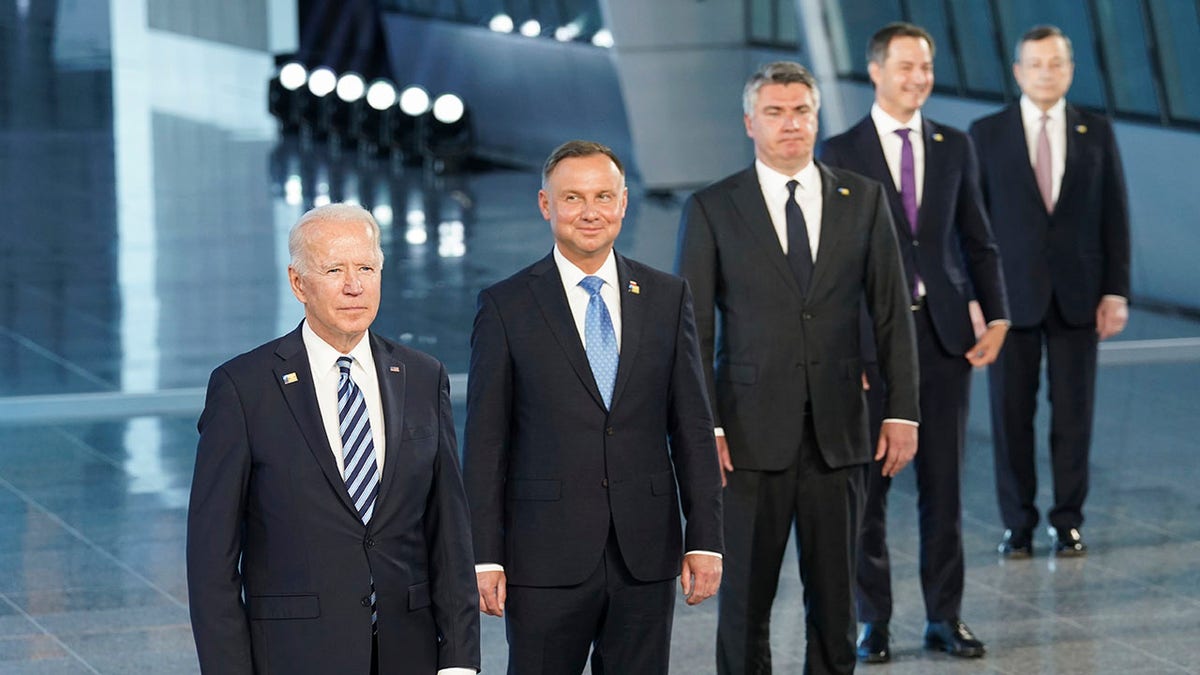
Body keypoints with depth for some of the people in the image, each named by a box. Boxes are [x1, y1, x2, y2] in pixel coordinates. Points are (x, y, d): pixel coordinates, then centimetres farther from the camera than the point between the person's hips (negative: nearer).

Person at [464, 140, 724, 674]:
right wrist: (485, 558, -6)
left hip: (646, 558, 2)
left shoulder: (667, 298, 8)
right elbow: (485, 443, -1)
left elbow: (692, 428, 8)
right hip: (546, 563, -2)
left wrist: (705, 538, 1)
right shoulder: (506, 307, 0)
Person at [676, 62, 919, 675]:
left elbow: (892, 313, 7)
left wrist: (902, 411, 2)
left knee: (835, 591, 8)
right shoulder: (711, 210, 0)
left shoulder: (863, 200, 6)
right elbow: (693, 330, -1)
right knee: (745, 594, 3)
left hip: (837, 431, 2)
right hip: (752, 433, -2)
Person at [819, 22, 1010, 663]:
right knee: (867, 485, 3)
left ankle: (944, 616, 15)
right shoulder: (841, 153, -1)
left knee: (943, 483, 6)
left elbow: (977, 241, 12)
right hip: (873, 336, -2)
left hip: (944, 333, 3)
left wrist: (996, 316, 1)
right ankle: (874, 619, 13)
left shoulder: (954, 147, 8)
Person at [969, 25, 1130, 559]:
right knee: (1011, 413, 2)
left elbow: (1114, 215, 5)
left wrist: (1116, 291, -2)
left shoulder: (1097, 133, 5)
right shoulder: (987, 134, 2)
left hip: (1077, 296, 1)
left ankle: (1068, 520, 13)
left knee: (1074, 413, 3)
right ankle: (1018, 523, 11)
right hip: (1012, 295, -1)